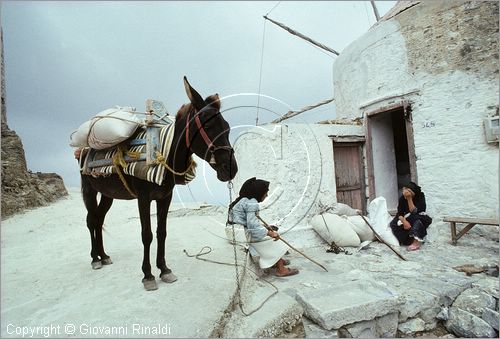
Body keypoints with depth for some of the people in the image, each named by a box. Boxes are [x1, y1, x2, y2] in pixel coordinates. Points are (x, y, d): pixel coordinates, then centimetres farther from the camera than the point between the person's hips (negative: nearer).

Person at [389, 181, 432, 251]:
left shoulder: (420, 196, -18)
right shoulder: (402, 198, -11)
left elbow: (414, 211, -27)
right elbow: (400, 213, -13)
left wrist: (409, 199, -32)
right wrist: (404, 221, -33)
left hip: (420, 218, -2)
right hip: (408, 218, 3)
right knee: (394, 224, -24)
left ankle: (416, 242, -35)